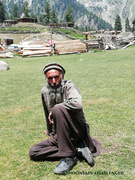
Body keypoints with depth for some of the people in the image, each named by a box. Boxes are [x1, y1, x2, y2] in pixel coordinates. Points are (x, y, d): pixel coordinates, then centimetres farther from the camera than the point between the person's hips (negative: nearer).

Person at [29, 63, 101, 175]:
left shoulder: (69, 86, -12)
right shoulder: (45, 92, 5)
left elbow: (77, 104, -35)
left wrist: (54, 109, -22)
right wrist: (50, 131, 35)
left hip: (77, 131, -7)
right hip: (59, 136, 7)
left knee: (57, 109, -32)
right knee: (33, 152, -9)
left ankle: (68, 157, -26)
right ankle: (78, 150, -14)